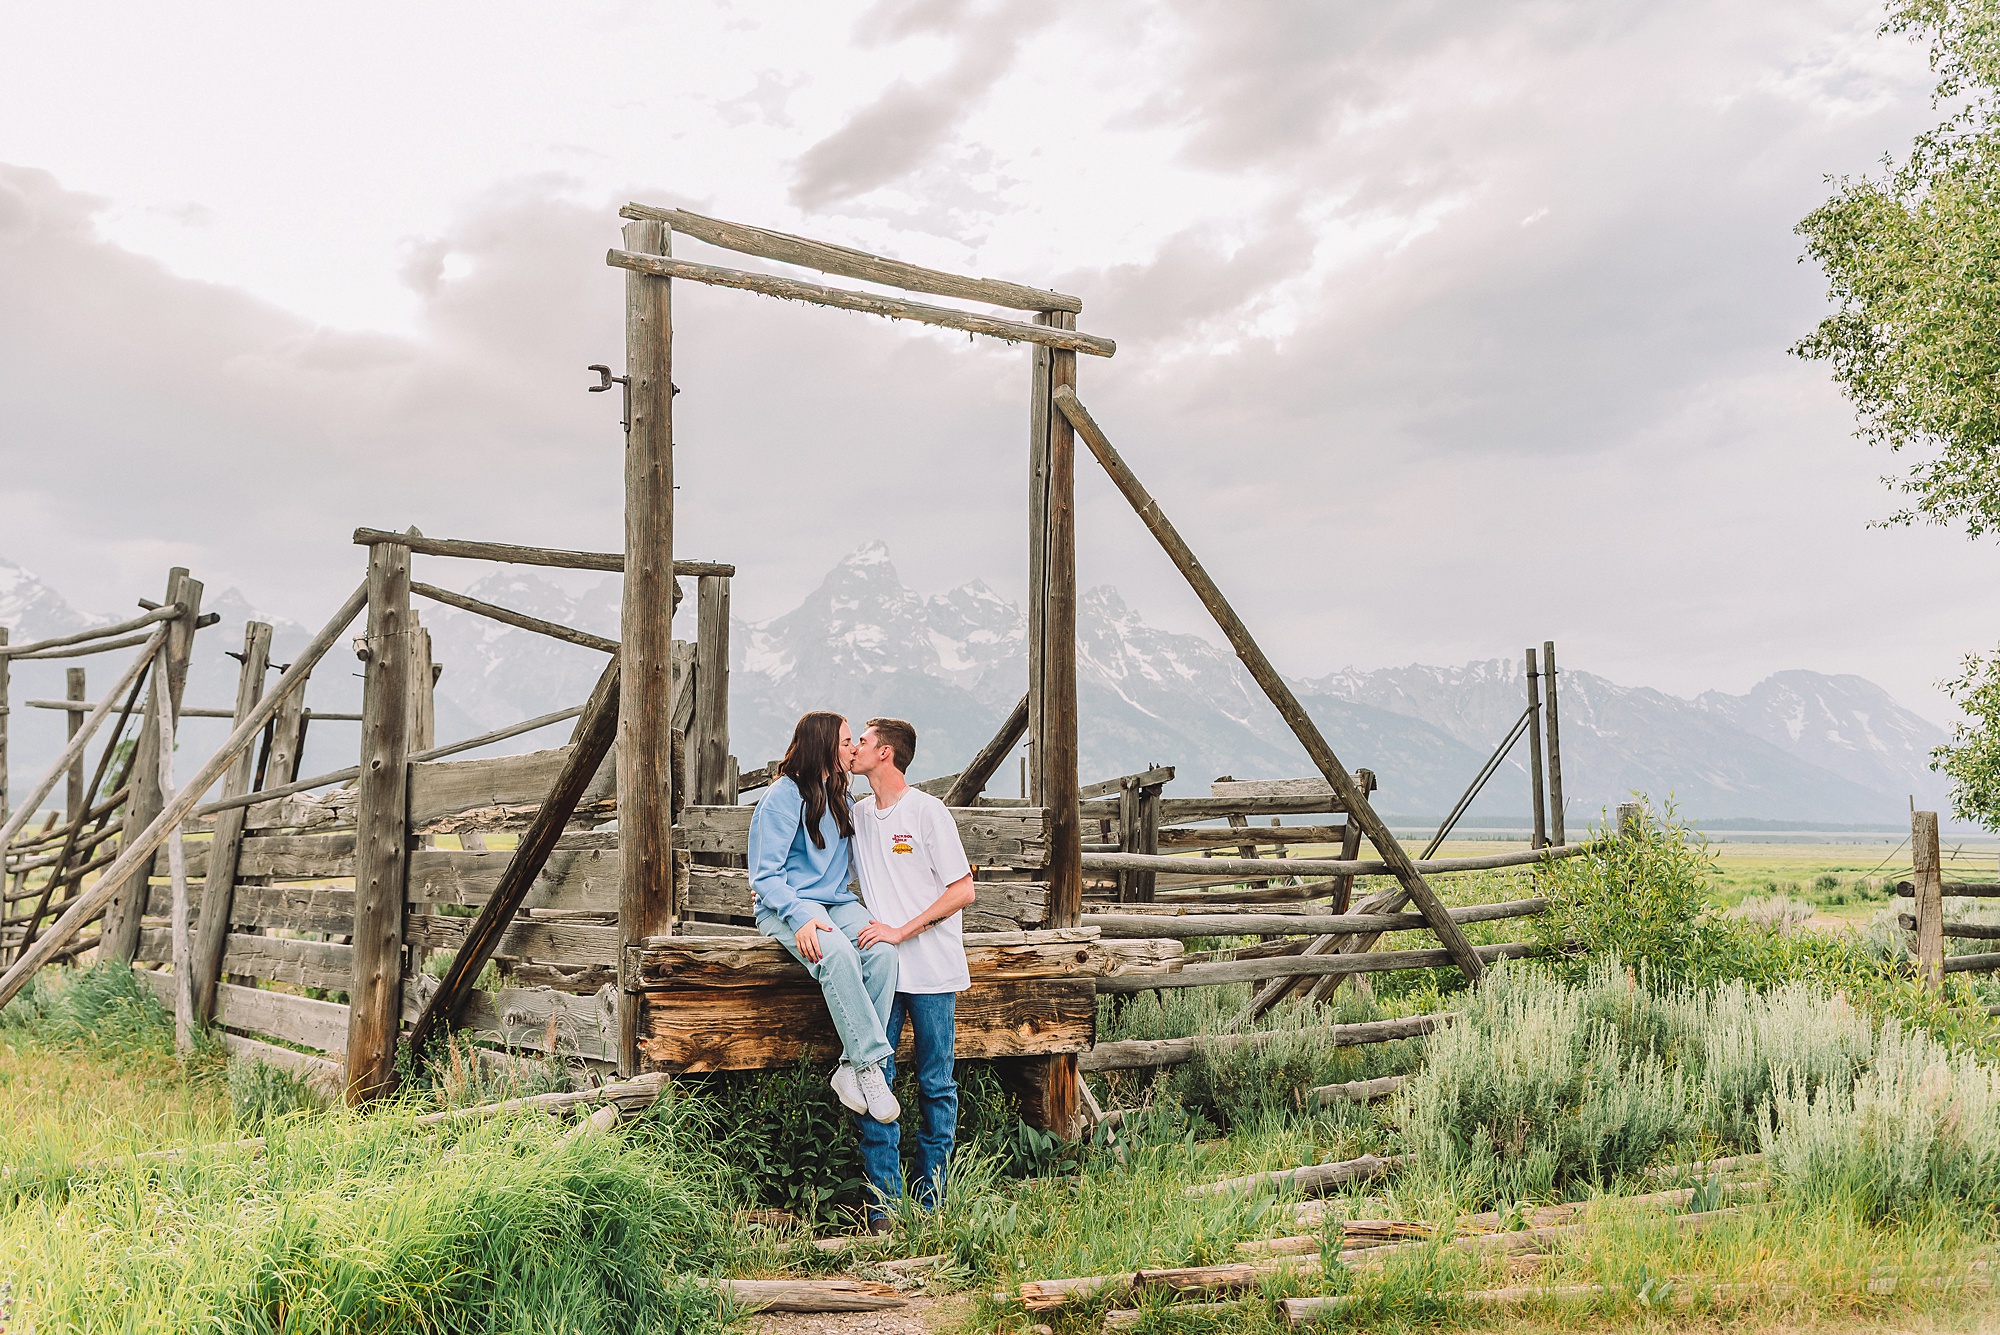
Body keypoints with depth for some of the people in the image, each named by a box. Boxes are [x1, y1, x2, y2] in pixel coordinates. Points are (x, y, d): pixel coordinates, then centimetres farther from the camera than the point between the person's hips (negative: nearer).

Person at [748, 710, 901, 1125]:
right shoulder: (784, 797, -5)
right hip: (787, 906, -6)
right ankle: (871, 1063, -32)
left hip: (837, 902, 6)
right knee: (835, 952, -38)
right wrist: (799, 916, -27)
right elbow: (765, 874, -10)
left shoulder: (843, 801, 17)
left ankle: (853, 1069, -26)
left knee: (882, 950, -27)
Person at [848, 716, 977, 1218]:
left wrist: (901, 932, -13)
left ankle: (930, 1199, 13)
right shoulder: (857, 815, 12)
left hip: (931, 971, -4)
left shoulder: (928, 811, -5)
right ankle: (884, 1202, 3)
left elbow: (963, 891, -8)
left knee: (936, 1086, 3)